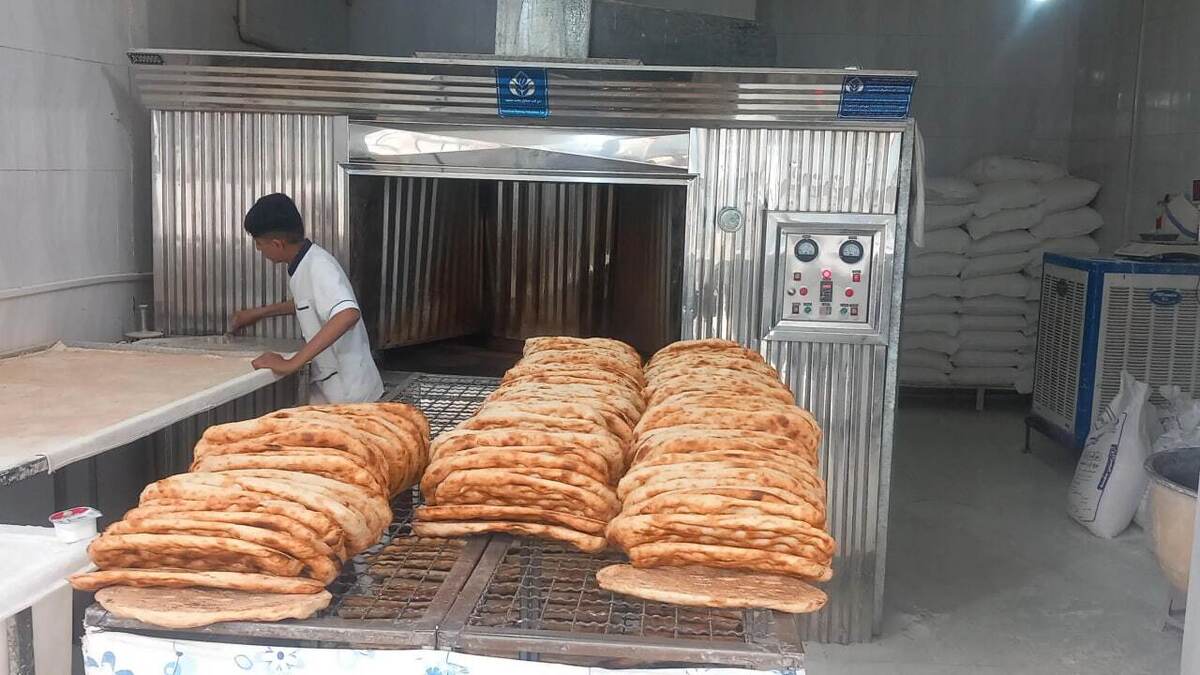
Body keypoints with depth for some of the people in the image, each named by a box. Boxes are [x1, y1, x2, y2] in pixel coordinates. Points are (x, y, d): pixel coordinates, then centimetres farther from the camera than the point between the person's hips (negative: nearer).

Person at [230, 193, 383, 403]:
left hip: (348, 394, -9)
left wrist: (292, 362, -41)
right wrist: (260, 312, 22)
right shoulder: (303, 263, 3)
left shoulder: (319, 266, -24)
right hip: (326, 387, 9)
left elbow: (348, 314, -42)